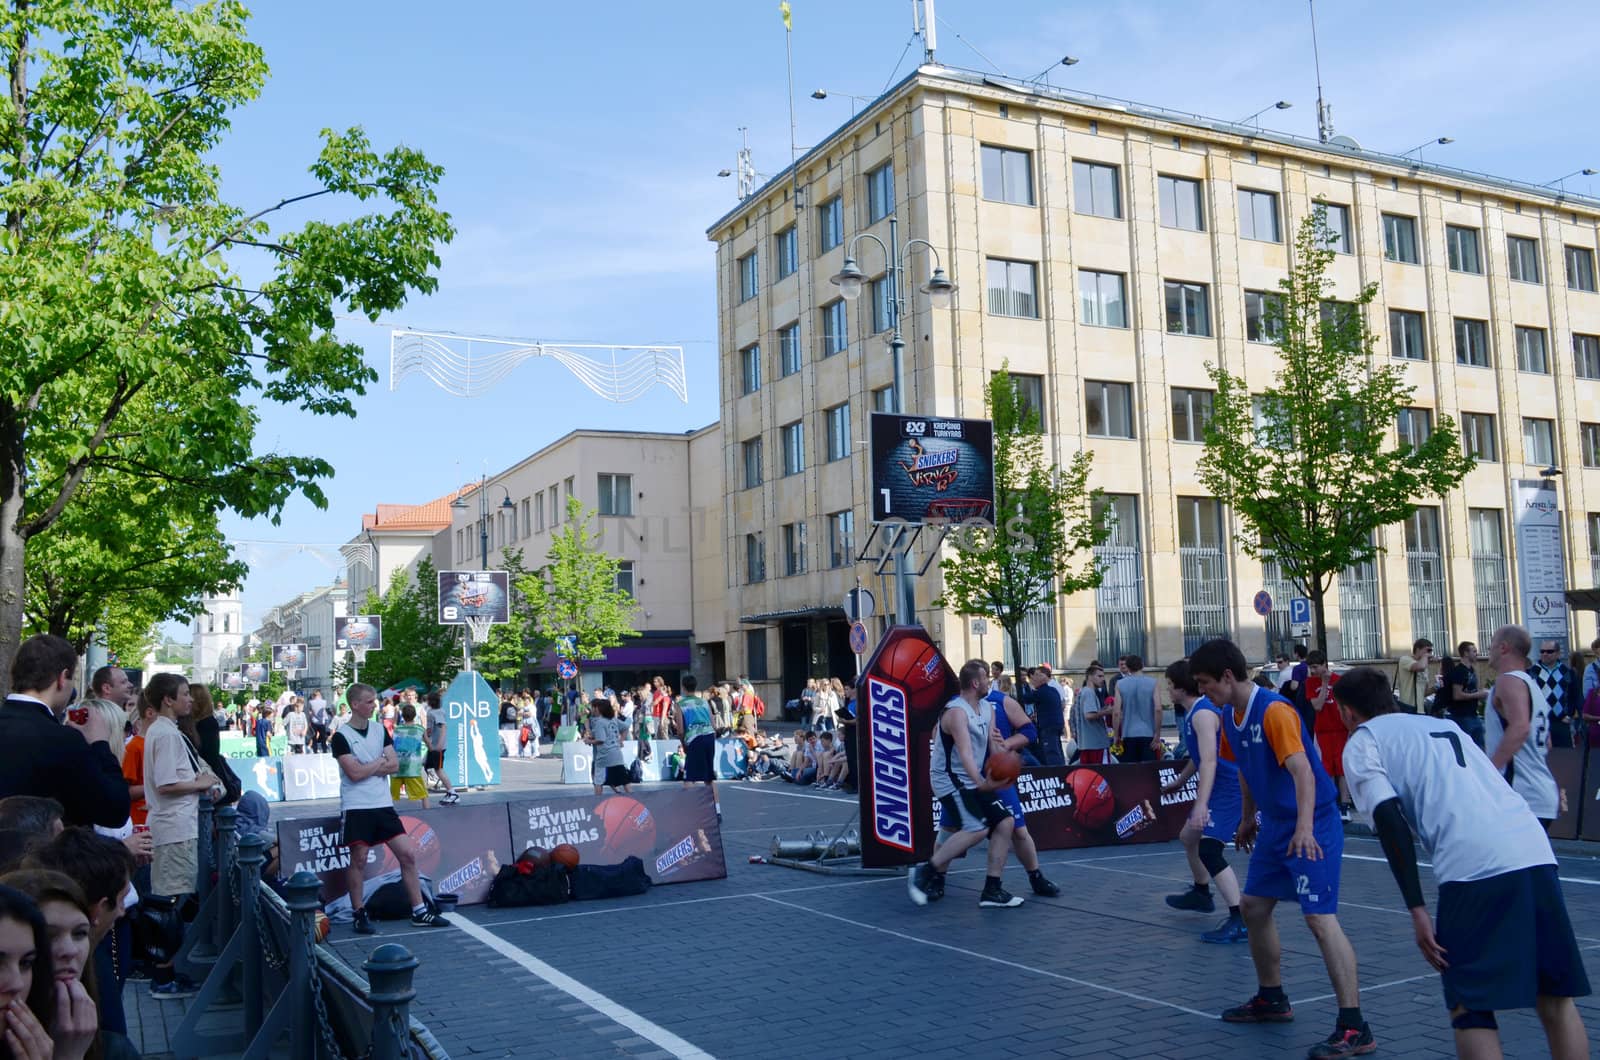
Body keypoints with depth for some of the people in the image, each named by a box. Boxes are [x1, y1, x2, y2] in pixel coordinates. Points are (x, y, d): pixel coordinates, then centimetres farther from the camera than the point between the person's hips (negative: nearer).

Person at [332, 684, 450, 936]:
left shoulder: (380, 730, 10)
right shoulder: (341, 736, -7)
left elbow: (394, 766, 2)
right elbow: (355, 773, -16)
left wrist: (367, 767, -10)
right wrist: (380, 762, -3)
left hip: (383, 804, 5)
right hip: (356, 808, -5)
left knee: (407, 854, 2)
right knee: (358, 859, -1)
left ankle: (419, 911, 9)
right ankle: (359, 914, 14)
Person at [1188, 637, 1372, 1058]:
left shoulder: (1275, 711, -22)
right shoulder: (1230, 717, 4)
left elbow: (1302, 770, -31)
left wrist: (1305, 828, -40)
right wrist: (1248, 820, 23)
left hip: (1311, 827, -9)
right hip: (1275, 826, 9)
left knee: (1320, 918, -15)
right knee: (1253, 906, 15)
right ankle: (1272, 1000, 32)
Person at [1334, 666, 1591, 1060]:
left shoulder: (1361, 742, 11)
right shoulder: (1443, 724, 30)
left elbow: (1390, 824, -3)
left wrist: (1417, 909, -4)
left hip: (1474, 867, -6)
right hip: (1535, 851, 6)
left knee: (1470, 1008, 7)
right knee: (1555, 998, 18)